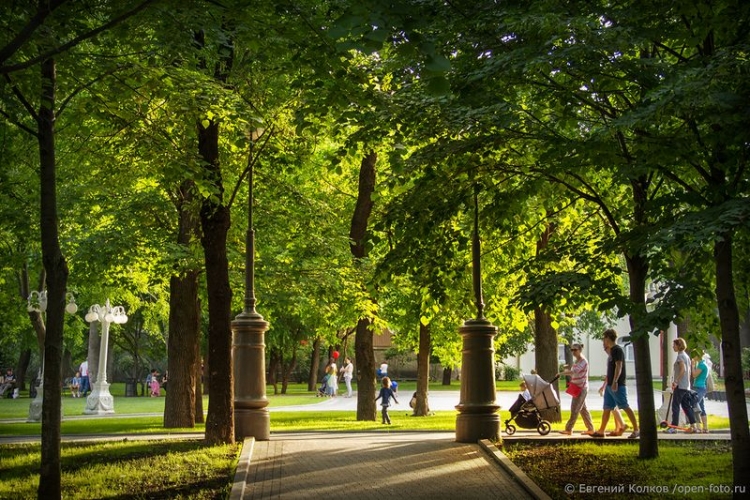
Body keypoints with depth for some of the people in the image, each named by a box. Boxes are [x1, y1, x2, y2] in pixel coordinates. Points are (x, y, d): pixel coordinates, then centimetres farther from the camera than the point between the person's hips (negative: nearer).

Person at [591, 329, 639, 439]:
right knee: (607, 408, 10)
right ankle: (601, 431, 13)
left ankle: (636, 429, -5)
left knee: (625, 407, -8)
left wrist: (615, 382, -26)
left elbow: (619, 366, -21)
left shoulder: (617, 350, -12)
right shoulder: (612, 350, 16)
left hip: (617, 385, -10)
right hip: (610, 385, 10)